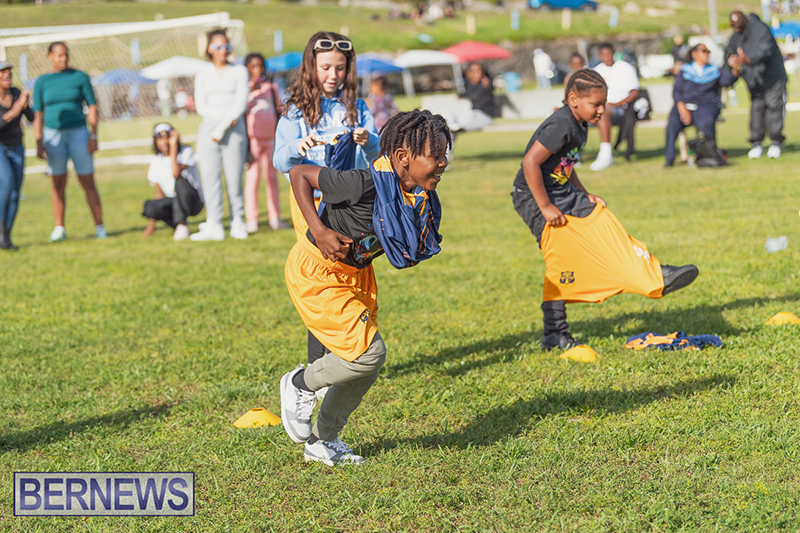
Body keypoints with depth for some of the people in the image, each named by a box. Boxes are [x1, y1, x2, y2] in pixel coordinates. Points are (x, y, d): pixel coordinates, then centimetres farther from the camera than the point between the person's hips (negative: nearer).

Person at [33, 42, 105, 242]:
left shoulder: (80, 77, 1)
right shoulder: (42, 82, 3)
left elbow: (92, 108, 0)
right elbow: (37, 115, 2)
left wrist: (94, 136, -8)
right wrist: (39, 143, -6)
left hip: (78, 133, -1)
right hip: (53, 135, 1)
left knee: (88, 182, -3)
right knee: (58, 184, 2)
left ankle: (99, 226, 1)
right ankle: (59, 229, 8)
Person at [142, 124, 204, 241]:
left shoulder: (186, 152, -10)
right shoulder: (157, 160, 4)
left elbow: (175, 174, -31)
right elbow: (159, 192, 8)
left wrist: (173, 145, -26)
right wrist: (152, 223, 3)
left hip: (194, 201, -4)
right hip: (174, 202, 4)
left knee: (180, 181, -35)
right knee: (150, 207, -26)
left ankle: (181, 225, -27)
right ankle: (177, 225, -4)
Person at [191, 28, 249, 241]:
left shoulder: (239, 71, 7)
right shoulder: (203, 74, 14)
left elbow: (241, 104, -2)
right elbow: (201, 106, 6)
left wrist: (222, 128, -9)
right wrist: (225, 117, -9)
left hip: (234, 130, -2)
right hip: (208, 128, 2)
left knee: (234, 178, -6)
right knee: (209, 177, -6)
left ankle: (237, 222, 6)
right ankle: (214, 226, -6)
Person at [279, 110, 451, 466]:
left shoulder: (420, 196, -8)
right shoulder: (367, 185, -32)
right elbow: (299, 174, -22)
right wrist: (319, 231, -28)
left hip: (355, 272, 9)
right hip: (317, 272, -8)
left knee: (365, 369, 10)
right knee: (369, 352, -15)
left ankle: (321, 442, 29)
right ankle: (300, 384, 12)